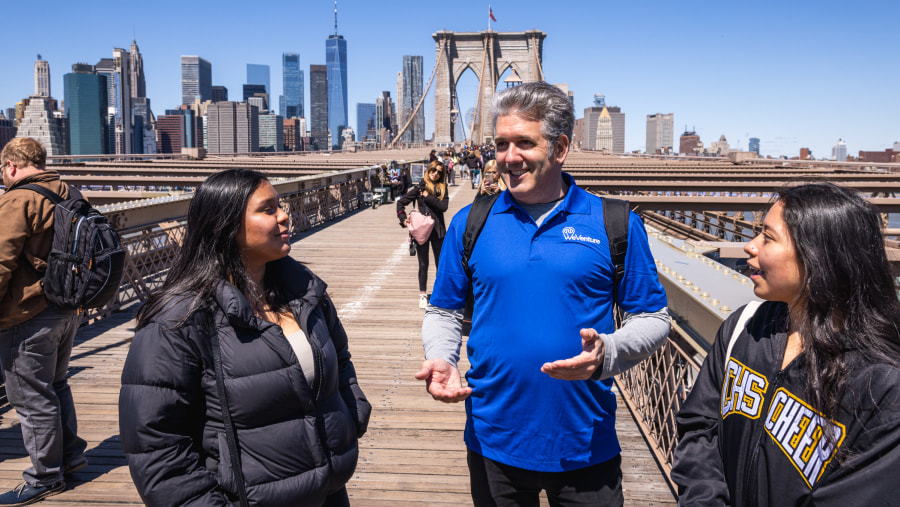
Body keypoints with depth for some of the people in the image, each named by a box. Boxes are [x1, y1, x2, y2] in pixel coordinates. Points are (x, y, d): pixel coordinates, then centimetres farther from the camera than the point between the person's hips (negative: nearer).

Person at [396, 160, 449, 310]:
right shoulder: (420, 187, -1)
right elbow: (401, 202, 2)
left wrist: (428, 197, -14)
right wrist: (403, 219, -10)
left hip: (438, 230, 1)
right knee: (423, 264, 6)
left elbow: (444, 206, -12)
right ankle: (423, 295, 17)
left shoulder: (443, 188, 3)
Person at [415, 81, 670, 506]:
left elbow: (652, 319, -1)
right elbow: (444, 312, 8)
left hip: (585, 444, -1)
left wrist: (606, 353, -20)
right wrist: (440, 359, -12)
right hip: (493, 441, 2)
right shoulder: (470, 223, 0)